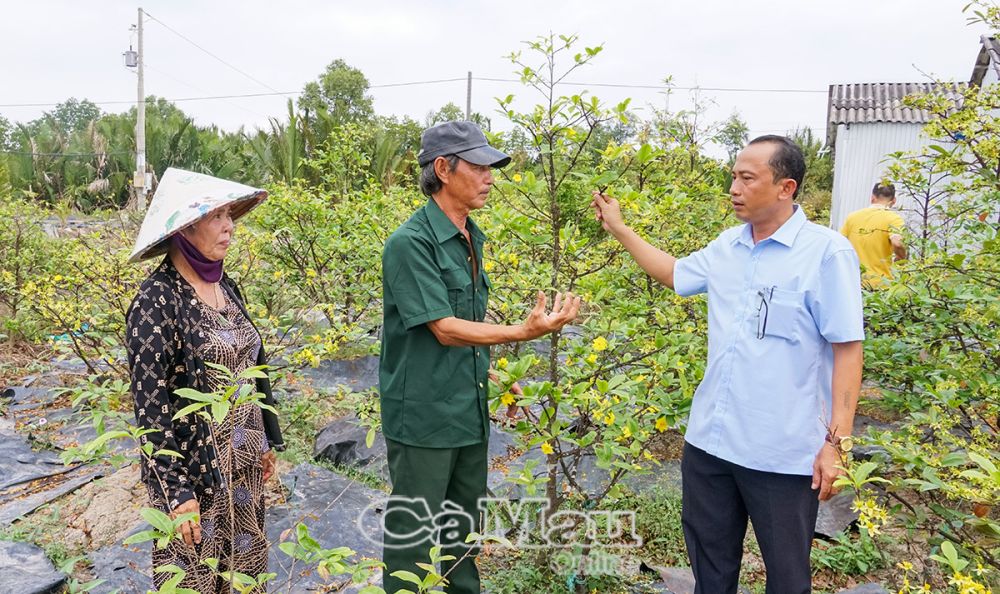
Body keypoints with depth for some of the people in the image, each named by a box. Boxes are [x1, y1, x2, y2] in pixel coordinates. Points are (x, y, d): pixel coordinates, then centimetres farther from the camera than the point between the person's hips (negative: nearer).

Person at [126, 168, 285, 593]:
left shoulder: (224, 286, 3)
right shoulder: (157, 299, -18)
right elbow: (150, 403, -19)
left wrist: (267, 441, 14)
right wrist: (176, 490, -19)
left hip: (244, 463, 7)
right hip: (195, 468, -6)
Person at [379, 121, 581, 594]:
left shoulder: (472, 239, 8)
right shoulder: (411, 243, -18)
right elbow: (444, 328, -22)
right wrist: (525, 332, -28)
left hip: (470, 413, 8)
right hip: (423, 418, -8)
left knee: (464, 531, 22)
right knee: (413, 537, 8)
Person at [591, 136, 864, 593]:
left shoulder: (827, 252, -12)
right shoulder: (727, 246, 6)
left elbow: (847, 348, -13)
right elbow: (675, 274, 23)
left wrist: (837, 441, -15)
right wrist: (619, 229, 21)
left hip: (783, 451, -5)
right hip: (710, 439, 6)